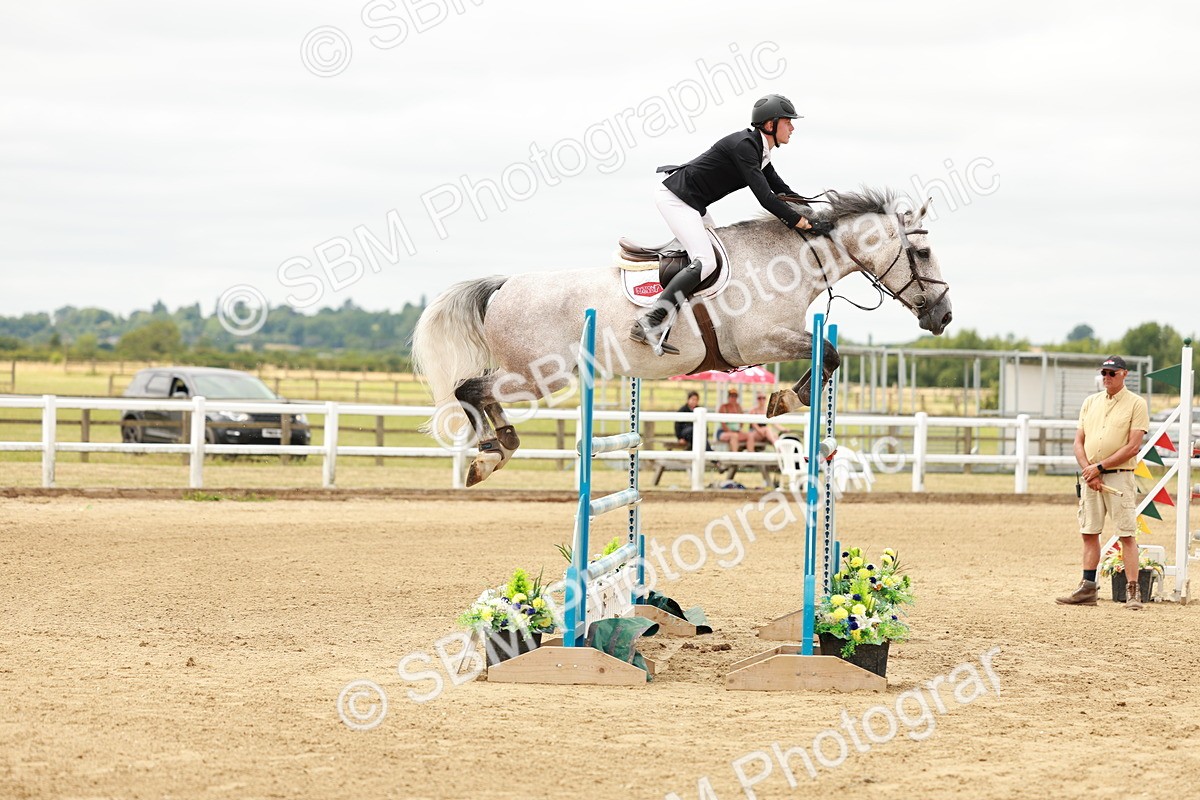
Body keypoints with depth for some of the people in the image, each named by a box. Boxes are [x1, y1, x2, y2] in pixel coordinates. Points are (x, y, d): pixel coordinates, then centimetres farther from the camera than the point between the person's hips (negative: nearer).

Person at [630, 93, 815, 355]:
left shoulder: (760, 151, 11)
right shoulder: (743, 145, -19)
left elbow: (781, 190, 20)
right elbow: (764, 196, -24)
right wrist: (796, 220, -15)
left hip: (693, 205, 11)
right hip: (674, 198, -11)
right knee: (706, 261, -21)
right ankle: (648, 324, -29)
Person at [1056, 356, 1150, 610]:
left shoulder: (1136, 404, -3)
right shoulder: (1091, 402, 14)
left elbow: (1133, 446, -10)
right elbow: (1079, 442, 11)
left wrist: (1099, 467, -13)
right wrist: (1088, 470, -6)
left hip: (1119, 477, -6)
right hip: (1090, 476, 6)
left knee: (1127, 535, -8)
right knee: (1089, 532, 6)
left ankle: (1132, 591, -9)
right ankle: (1087, 589, 9)